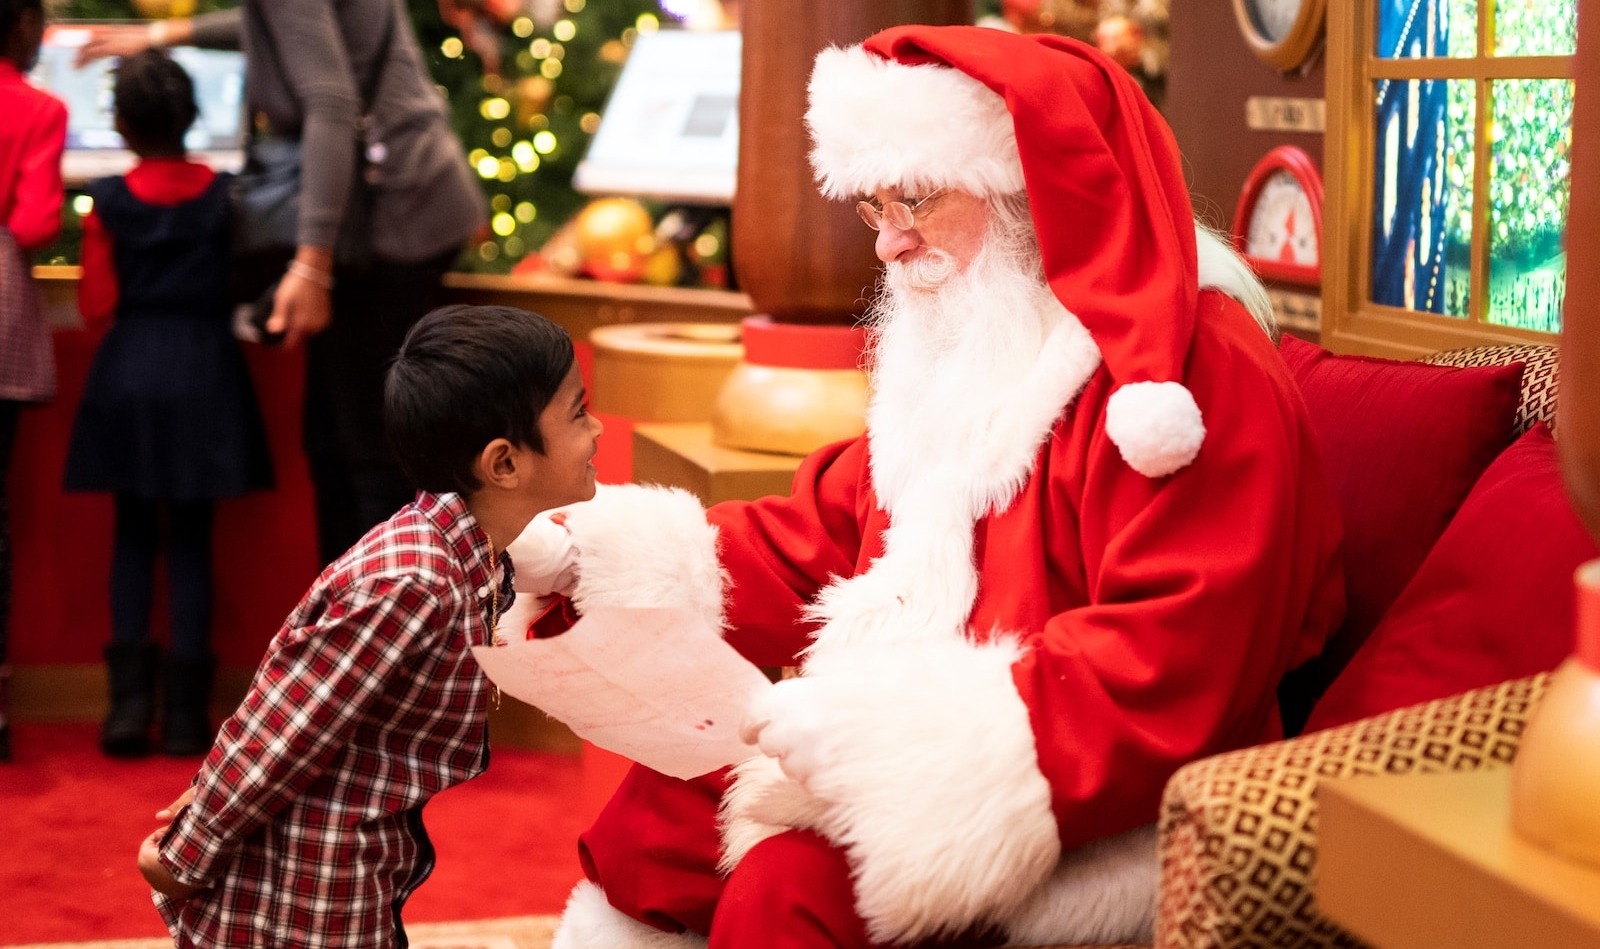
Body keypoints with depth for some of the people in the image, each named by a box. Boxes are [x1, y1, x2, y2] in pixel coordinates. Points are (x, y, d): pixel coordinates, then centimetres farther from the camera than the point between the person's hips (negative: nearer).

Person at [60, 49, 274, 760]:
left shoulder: (108, 203, -5)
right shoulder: (226, 195, -4)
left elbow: (96, 307, -4)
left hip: (129, 372, 0)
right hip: (204, 369, 0)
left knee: (132, 535, 11)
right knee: (191, 540, 5)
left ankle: (129, 702, 5)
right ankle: (185, 711, 4)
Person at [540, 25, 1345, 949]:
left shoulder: (1200, 375, -17)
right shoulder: (962, 352, 13)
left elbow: (1165, 675, -24)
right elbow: (828, 539, 13)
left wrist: (882, 727, -28)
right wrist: (607, 555, 1)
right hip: (923, 752, 9)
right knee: (673, 795, 0)